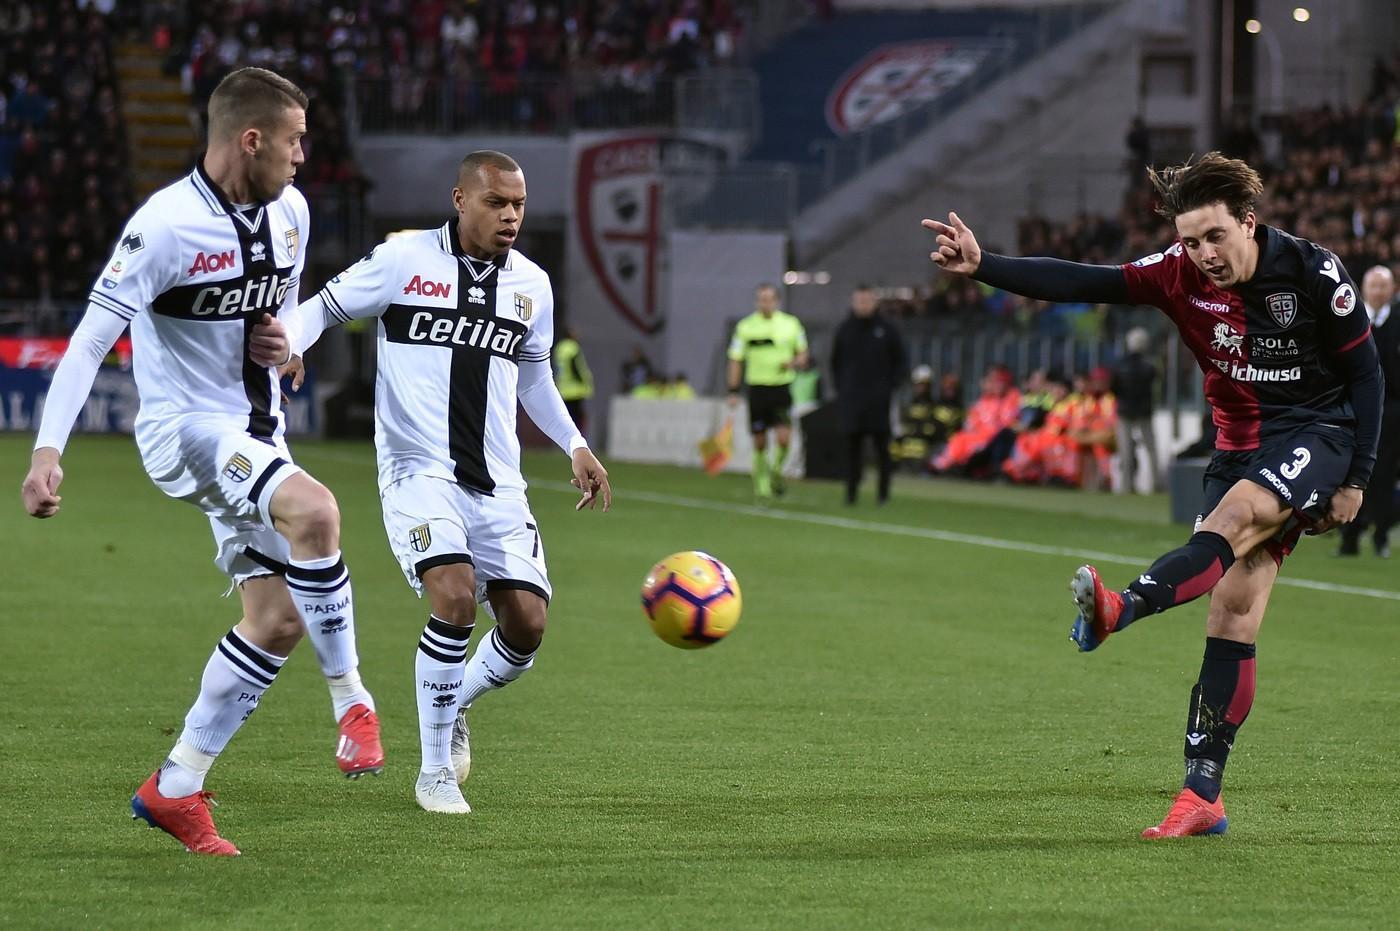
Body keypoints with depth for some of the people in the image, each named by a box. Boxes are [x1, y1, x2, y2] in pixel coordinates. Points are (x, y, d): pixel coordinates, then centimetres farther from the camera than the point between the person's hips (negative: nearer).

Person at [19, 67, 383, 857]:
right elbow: (93, 336, -22)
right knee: (315, 511, -33)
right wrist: (49, 448, -30)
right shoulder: (168, 224, -19)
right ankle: (352, 702, -19)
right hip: (185, 427, -8)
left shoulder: (290, 210, 4)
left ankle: (176, 790, 12)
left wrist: (282, 341, -1)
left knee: (279, 619, 3)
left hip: (256, 434, 8)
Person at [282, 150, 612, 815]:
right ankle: (434, 771, -7)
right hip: (419, 469, -5)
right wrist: (286, 346, -17)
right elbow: (321, 308, 4)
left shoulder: (531, 285, 10)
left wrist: (575, 445, 16)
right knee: (455, 599, -25)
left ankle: (455, 705, 30)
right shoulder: (404, 260, -4)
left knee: (526, 624, -5)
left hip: (497, 482, 5)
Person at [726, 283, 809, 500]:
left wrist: (794, 363, -9)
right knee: (760, 443, 2)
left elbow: (803, 355, 14)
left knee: (784, 437, -14)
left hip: (782, 388, 0)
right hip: (757, 389, 0)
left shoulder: (791, 324, 4)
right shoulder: (745, 327, 1)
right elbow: (736, 360, 3)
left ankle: (777, 471, 14)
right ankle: (761, 484, 16)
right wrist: (733, 391, -3)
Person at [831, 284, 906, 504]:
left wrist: (891, 386, -1)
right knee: (853, 446, -2)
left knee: (882, 445, -1)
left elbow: (900, 361, 9)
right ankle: (851, 491, 1)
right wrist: (841, 387, 7)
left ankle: (883, 492, 4)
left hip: (879, 400, -1)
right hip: (852, 399, 1)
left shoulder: (886, 329, 3)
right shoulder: (845, 329, 8)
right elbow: (835, 361, 18)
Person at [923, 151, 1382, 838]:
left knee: (1236, 514, -35)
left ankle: (1124, 607, -58)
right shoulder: (1181, 275, -5)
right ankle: (1202, 794, -7)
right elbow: (1082, 284, -13)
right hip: (1240, 445, 4)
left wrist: (1355, 479, -7)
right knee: (1232, 618, -4)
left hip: (1318, 434, -4)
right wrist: (982, 267, -25)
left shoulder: (1312, 272, -13)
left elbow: (1364, 372, -5)